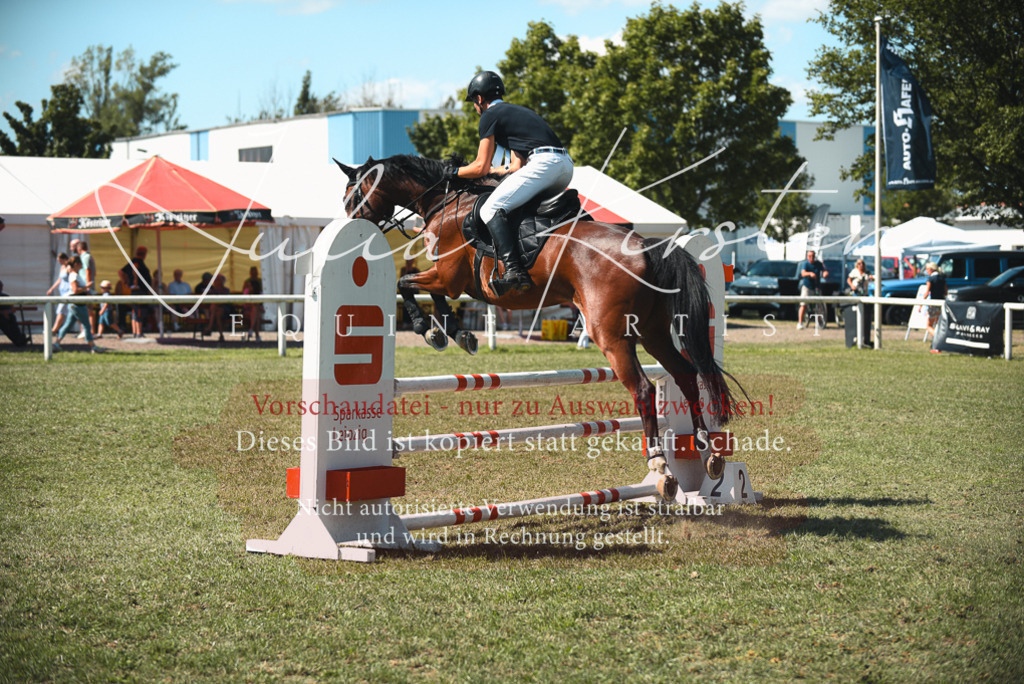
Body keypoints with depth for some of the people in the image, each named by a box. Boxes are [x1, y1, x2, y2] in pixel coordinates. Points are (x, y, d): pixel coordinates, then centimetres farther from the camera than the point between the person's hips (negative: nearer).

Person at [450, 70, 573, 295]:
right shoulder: (517, 111, 33)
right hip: (566, 165, 9)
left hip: (544, 163, -9)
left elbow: (481, 167, 5)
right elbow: (517, 166, 32)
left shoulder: (489, 116, 7)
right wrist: (488, 171, 42)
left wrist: (455, 172, 22)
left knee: (490, 210, -13)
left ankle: (514, 271, -31)